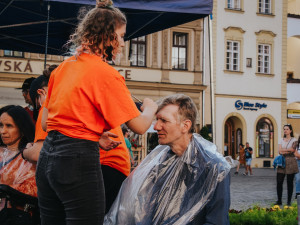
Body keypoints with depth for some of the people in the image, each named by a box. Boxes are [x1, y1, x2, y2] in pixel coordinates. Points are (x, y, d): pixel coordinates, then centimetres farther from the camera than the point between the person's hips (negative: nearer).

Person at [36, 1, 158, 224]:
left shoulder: (63, 67, 12)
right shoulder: (106, 74, -10)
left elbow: (45, 122, 15)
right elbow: (140, 126, -10)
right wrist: (150, 108, 13)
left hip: (48, 156, 8)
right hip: (79, 161, -8)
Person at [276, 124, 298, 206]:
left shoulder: (294, 140, 1)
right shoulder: (281, 140, 14)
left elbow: (293, 150, -13)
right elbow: (279, 151, 2)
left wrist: (283, 150, -7)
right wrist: (288, 150, -9)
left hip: (290, 162, -4)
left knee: (290, 182, 0)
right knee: (279, 182, -2)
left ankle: (289, 201, 6)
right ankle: (279, 200, 6)